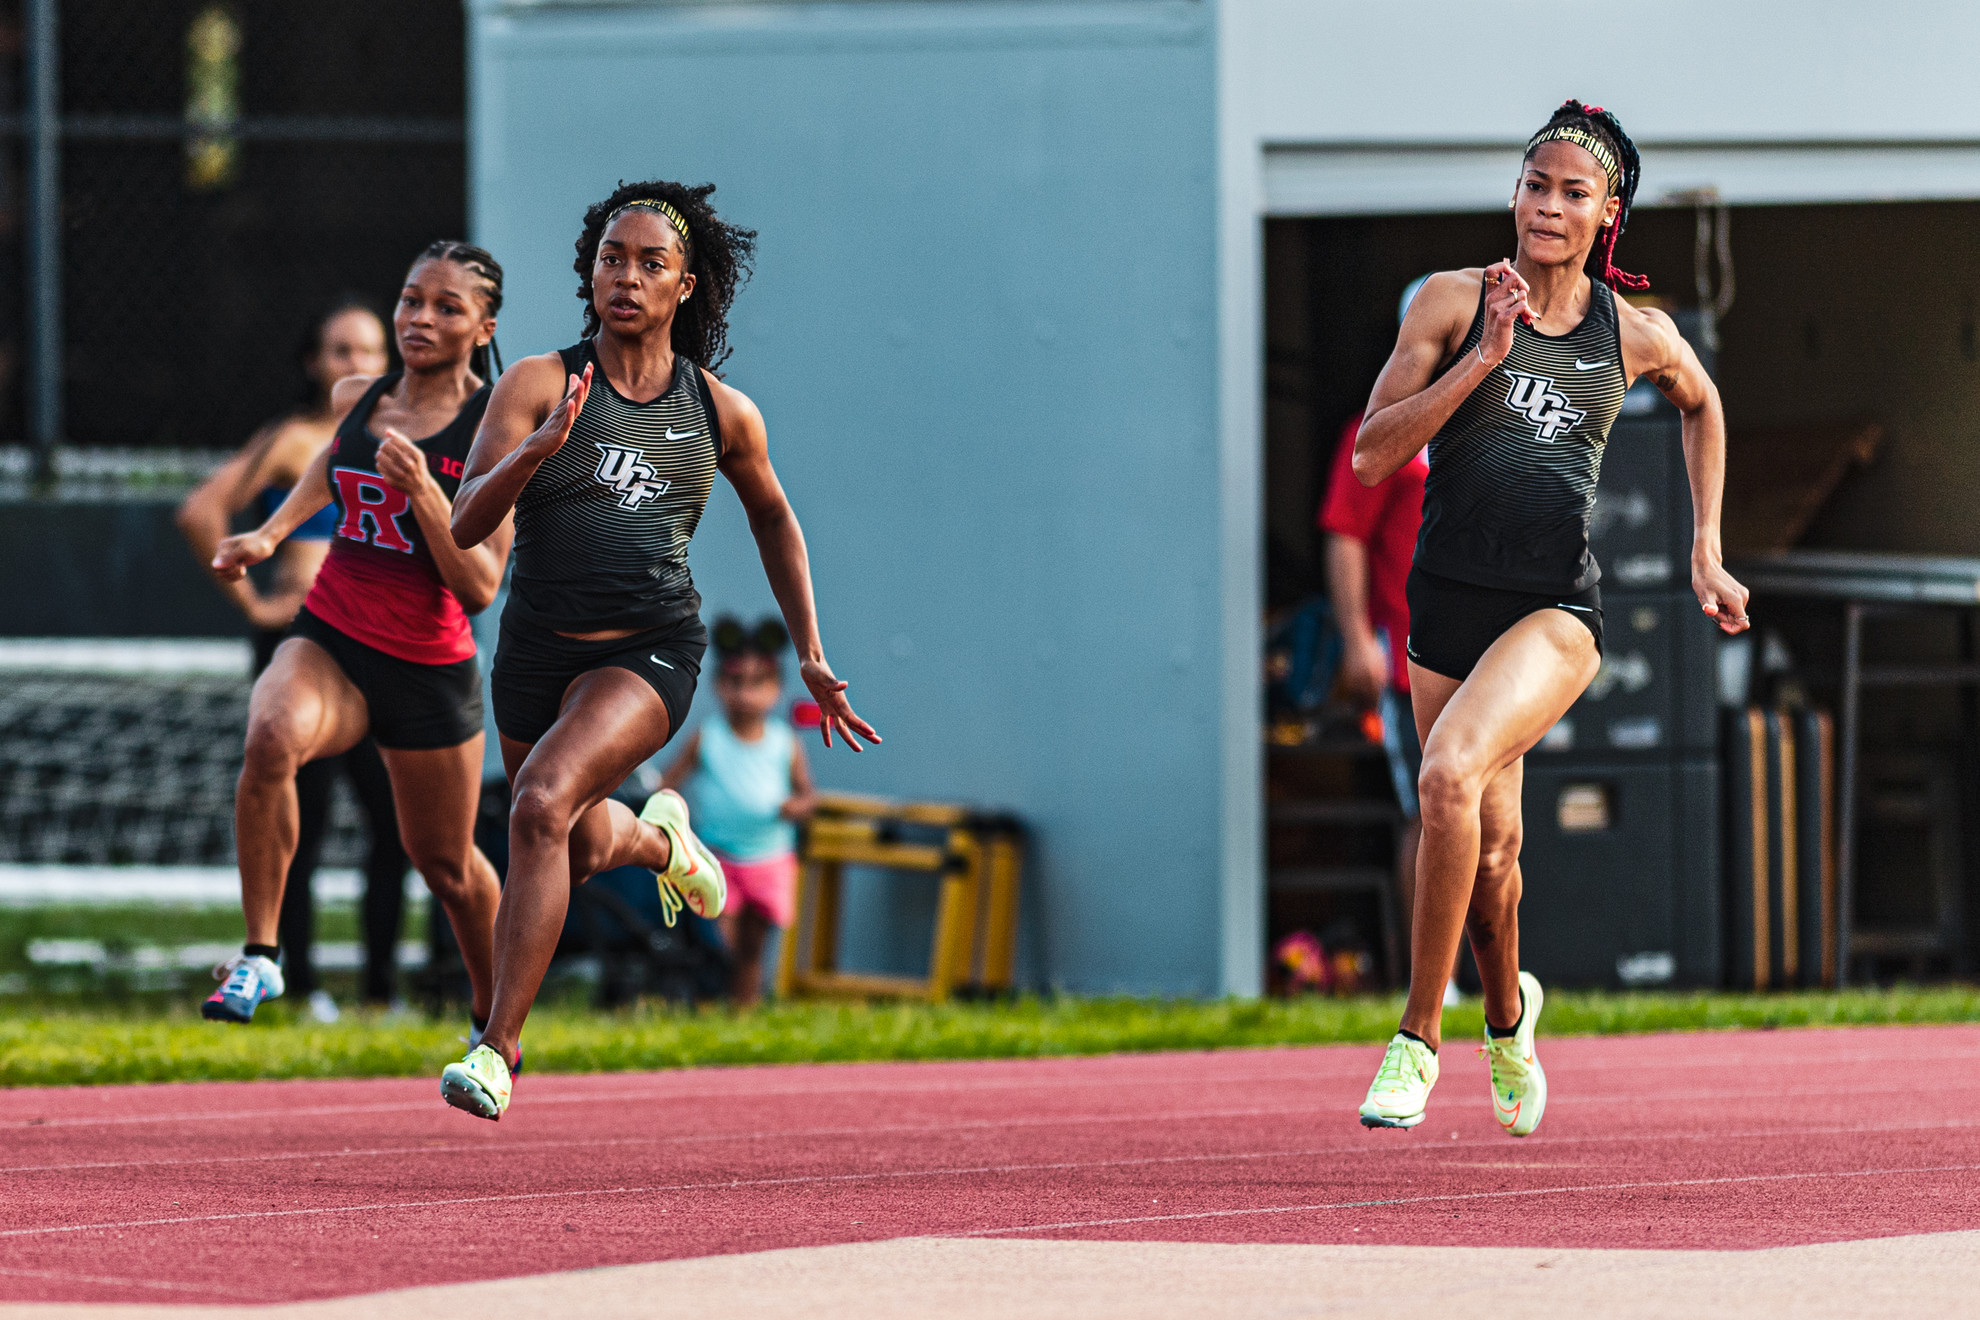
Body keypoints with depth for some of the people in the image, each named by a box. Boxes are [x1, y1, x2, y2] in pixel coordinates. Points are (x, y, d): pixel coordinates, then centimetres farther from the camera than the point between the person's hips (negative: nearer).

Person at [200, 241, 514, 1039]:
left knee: (444, 863, 13)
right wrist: (270, 534, 19)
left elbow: (479, 589, -16)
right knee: (273, 737, -33)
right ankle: (258, 956, -26)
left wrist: (423, 493, -28)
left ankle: (496, 1023, 41)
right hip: (328, 642, 2)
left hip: (430, 666, -2)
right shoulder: (357, 400, 2)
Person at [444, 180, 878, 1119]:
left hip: (649, 653, -2)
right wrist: (536, 449, -32)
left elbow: (774, 521, 20)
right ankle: (658, 838, 60)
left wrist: (810, 656, 18)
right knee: (582, 851, 21)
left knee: (543, 804, -27)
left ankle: (498, 1050, -26)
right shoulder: (541, 386, -5)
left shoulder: (721, 414, 1)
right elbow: (465, 527, -14)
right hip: (537, 653, 2)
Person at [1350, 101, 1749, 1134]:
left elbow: (1701, 405, 26)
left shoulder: (1637, 337, 3)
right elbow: (1372, 455, -6)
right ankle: (1507, 1014, 43)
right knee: (1489, 845, 10)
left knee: (1450, 776, -28)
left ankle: (1418, 1037, -20)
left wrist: (1706, 552, 21)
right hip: (1448, 601, 2)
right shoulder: (1455, 302, 0)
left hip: (1556, 610, -2)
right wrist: (1481, 360, -15)